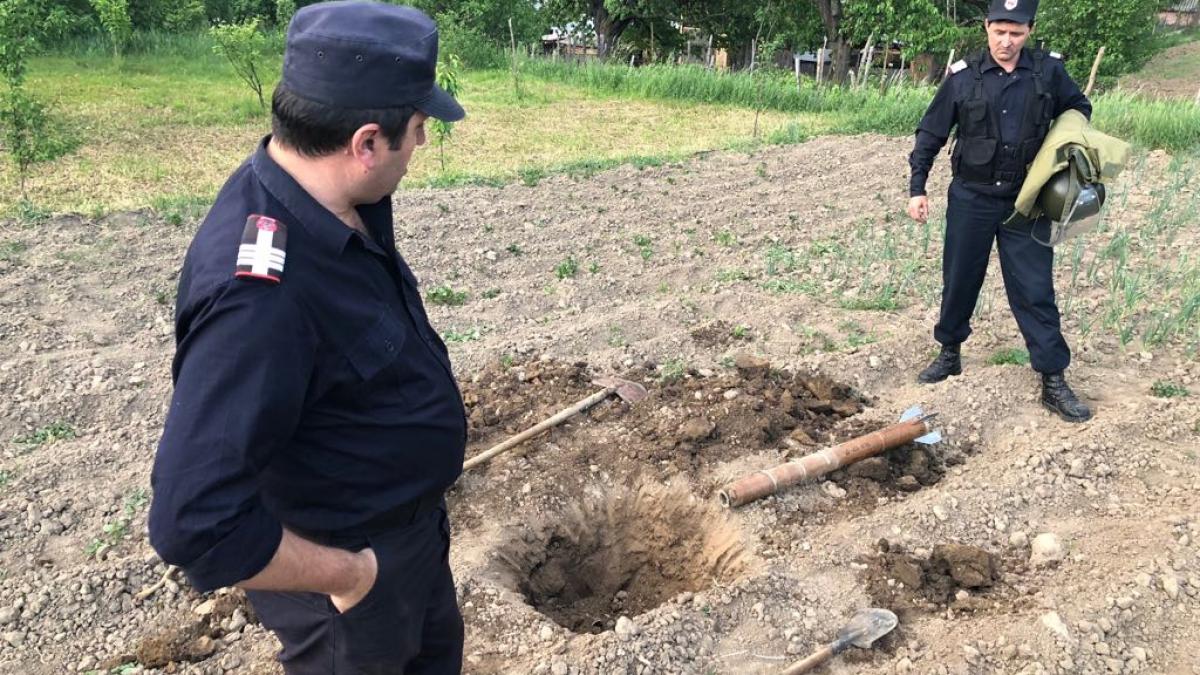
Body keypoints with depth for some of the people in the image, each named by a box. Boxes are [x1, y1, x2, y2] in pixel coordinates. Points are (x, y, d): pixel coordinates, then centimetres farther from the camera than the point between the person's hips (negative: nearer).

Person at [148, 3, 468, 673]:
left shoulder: (339, 205, -9)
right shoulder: (259, 294, -38)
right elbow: (197, 524, -37)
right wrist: (347, 575, -24)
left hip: (415, 519, 8)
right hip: (346, 557, -8)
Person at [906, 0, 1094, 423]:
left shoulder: (1049, 72, -2)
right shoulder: (964, 77, -5)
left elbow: (1079, 109, 15)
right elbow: (930, 135, 2)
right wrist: (917, 188, -2)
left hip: (1026, 202, 0)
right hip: (971, 198, 0)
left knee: (1035, 291, 0)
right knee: (959, 281, 12)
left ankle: (1053, 381, 6)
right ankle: (949, 354, 32)